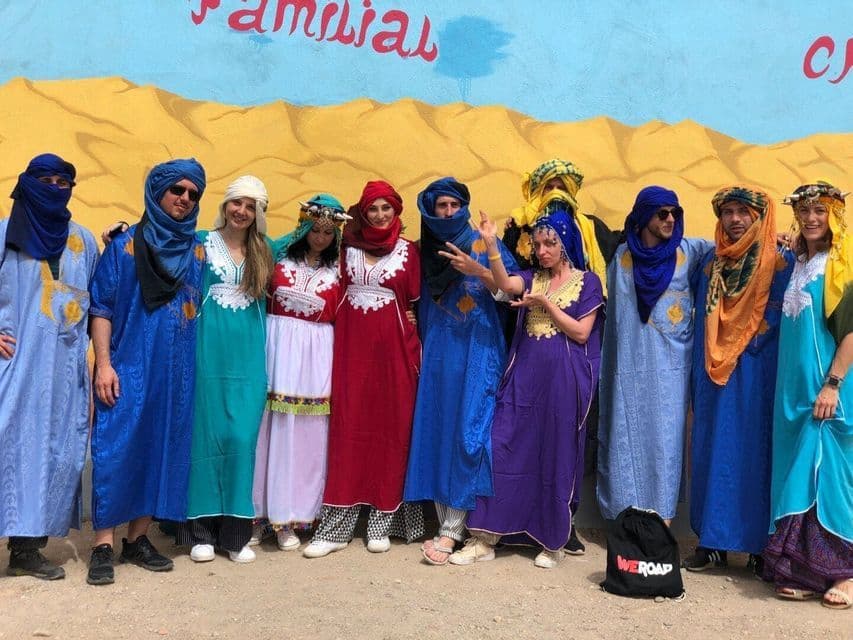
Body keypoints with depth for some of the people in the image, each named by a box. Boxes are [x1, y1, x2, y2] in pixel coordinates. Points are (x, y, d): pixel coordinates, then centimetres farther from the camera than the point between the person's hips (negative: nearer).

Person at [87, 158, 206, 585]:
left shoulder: (199, 250, 10)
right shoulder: (124, 245, 2)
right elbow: (101, 308, -1)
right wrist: (104, 363, -10)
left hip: (178, 372, 3)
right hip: (128, 367, -3)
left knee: (162, 450, 7)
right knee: (116, 450, -5)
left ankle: (138, 538, 19)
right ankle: (103, 545, 4)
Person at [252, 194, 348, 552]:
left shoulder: (336, 271, 6)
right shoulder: (281, 258, 6)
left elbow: (339, 319, 5)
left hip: (316, 354, 1)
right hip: (279, 347, 0)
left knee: (305, 433, 2)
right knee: (272, 428, 1)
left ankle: (289, 516, 12)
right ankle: (262, 510, 13)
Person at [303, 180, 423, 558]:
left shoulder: (408, 250, 6)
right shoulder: (348, 245, 10)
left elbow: (415, 301, 3)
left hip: (392, 347, -1)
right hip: (352, 343, 1)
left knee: (390, 426, 1)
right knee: (348, 426, -1)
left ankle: (382, 523, 12)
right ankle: (335, 526, 4)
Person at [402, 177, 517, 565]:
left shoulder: (483, 243, 1)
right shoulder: (428, 249, 13)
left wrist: (478, 270, -20)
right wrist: (421, 348, 7)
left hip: (477, 349, -4)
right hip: (438, 349, 5)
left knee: (468, 431, -9)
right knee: (436, 429, 2)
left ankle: (453, 529, -4)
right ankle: (446, 524, 11)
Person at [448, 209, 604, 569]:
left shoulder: (587, 281, 3)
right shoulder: (532, 279, 11)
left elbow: (581, 333, -5)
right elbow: (505, 284, -12)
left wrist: (546, 304, -10)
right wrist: (490, 244, -23)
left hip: (563, 379, -3)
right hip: (524, 376, 3)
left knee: (557, 457, 4)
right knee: (504, 450, -1)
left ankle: (554, 541, 20)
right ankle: (485, 539, 7)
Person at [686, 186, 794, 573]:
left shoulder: (779, 265, -2)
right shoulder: (711, 265, 11)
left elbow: (779, 323, -7)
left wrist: (738, 352, -12)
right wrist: (699, 377, 9)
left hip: (757, 377, -4)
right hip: (714, 377, 4)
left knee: (755, 453, 0)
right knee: (712, 452, 5)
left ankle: (760, 545, 11)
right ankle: (712, 543, 14)